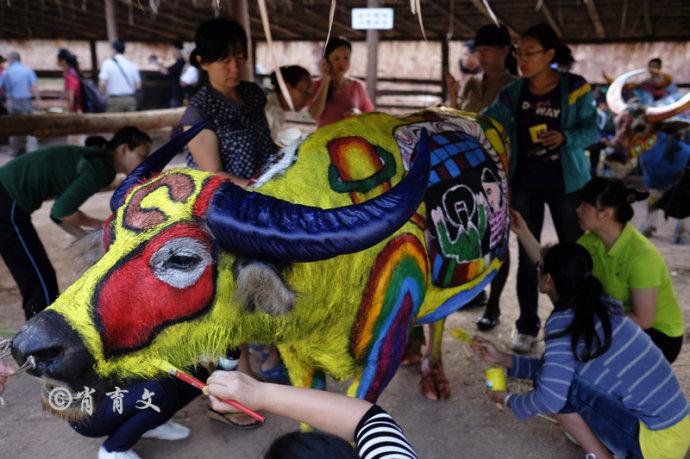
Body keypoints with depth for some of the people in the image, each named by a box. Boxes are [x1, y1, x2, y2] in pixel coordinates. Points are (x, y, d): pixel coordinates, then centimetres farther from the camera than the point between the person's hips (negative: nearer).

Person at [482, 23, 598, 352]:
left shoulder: (575, 87, -7)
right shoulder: (513, 93, 0)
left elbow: (592, 129, -7)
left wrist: (566, 137, -26)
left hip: (566, 183, -2)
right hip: (525, 184, 2)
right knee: (527, 256, 8)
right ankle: (527, 326, 20)